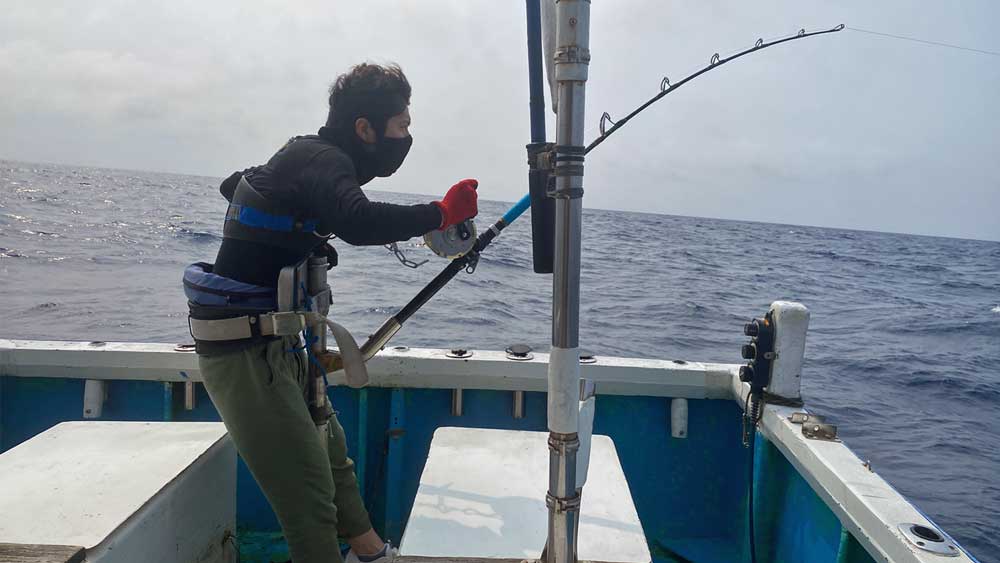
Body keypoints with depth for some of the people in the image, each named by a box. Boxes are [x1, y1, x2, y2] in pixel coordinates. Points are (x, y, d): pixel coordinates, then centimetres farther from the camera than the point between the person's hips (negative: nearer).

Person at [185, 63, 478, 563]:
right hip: (244, 350, -10)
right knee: (310, 494, -9)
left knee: (330, 451, 20)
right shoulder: (323, 160, -16)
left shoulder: (305, 156, 12)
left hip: (272, 342, 10)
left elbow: (234, 186, 30)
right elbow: (357, 222, -37)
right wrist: (441, 213, -24)